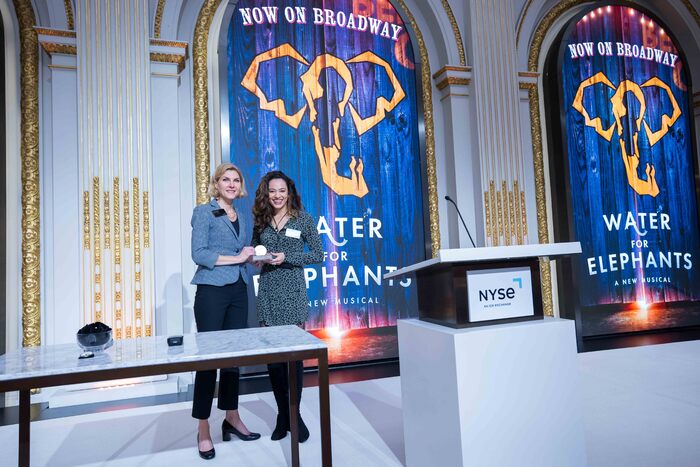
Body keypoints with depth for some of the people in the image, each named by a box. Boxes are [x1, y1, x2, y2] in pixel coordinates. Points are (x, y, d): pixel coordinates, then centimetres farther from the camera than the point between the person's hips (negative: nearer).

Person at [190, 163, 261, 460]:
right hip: (212, 291, -6)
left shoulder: (240, 217, 17)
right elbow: (198, 254, -11)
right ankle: (203, 428, 10)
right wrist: (235, 258, -13)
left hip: (238, 291, 6)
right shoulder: (204, 212, -1)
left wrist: (254, 256, 0)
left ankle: (232, 418, 23)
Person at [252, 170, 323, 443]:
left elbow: (318, 255, -1)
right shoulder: (261, 221, 10)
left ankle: (294, 414, 17)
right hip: (267, 292, 3)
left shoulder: (302, 219, 1)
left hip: (293, 291, -3)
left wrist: (287, 258, -12)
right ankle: (283, 414, 20)